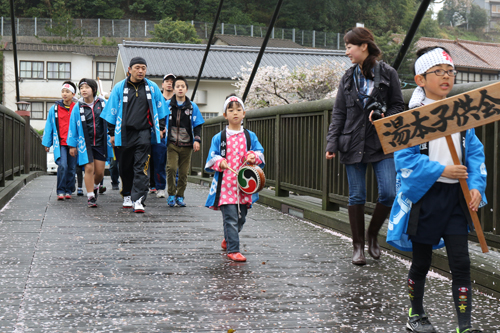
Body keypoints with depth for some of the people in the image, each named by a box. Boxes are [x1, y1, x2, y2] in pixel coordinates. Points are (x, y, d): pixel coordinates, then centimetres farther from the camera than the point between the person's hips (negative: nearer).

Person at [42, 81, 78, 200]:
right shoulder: (54, 109, 6)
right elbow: (49, 127, 11)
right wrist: (47, 143, 9)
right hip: (60, 143, -1)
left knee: (71, 168, 6)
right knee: (62, 166, -15)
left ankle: (68, 191, 18)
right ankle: (60, 191, -7)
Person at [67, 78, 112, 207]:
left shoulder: (102, 103, 1)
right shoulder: (78, 107, -1)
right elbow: (73, 126, 4)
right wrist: (72, 145, 4)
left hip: (101, 142, 1)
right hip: (85, 143, -1)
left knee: (100, 171, 3)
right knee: (89, 169, -8)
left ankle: (95, 186, 36)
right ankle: (90, 197, 1)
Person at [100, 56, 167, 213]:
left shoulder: (152, 87, 7)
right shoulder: (120, 87, 5)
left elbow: (160, 109, 17)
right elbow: (112, 111, 8)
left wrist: (160, 128, 11)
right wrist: (112, 133, 5)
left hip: (144, 132, -1)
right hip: (124, 133, 1)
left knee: (142, 168, -9)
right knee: (125, 167, 10)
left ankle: (138, 200, -11)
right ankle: (127, 195, 28)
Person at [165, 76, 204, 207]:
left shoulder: (193, 106, 8)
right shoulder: (167, 105, 5)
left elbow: (197, 125, 9)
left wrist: (197, 140, -3)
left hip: (186, 145, 1)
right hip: (172, 143, -1)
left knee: (183, 172, 3)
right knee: (171, 168, -15)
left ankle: (180, 196, 17)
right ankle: (171, 194, 0)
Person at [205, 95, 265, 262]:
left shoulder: (250, 136, 11)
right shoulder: (219, 138, 5)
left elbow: (260, 153, 10)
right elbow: (212, 158, 4)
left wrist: (254, 156, -12)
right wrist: (220, 162, -18)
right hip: (225, 184, -3)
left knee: (241, 218, 13)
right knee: (231, 218, -10)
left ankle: (228, 240, 38)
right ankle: (233, 250, -4)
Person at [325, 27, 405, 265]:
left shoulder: (387, 74, 2)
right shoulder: (348, 77, 10)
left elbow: (398, 106, 5)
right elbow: (338, 113, 9)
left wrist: (383, 116, -15)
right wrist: (332, 143, -1)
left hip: (381, 144, -2)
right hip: (353, 144, 2)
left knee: (389, 192, -10)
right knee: (356, 196, 4)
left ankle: (372, 234, 14)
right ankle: (358, 245, 16)